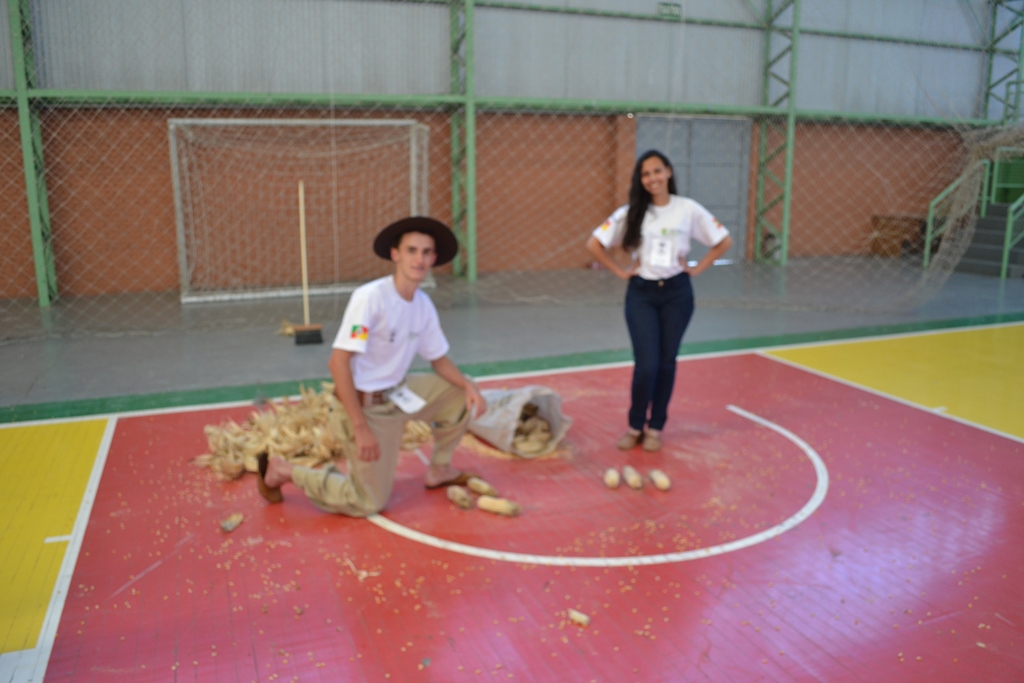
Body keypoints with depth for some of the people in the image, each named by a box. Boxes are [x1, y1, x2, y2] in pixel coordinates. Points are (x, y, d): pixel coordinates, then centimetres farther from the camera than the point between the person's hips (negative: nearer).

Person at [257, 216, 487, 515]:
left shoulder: (423, 304, -1)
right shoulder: (370, 297, -24)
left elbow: (438, 359, 10)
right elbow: (338, 362, -27)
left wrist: (467, 385, -10)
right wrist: (361, 428, -28)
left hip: (397, 393, 7)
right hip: (366, 404, -7)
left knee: (461, 394, 3)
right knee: (369, 503, 0)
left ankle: (439, 469, 20)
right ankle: (283, 471, 13)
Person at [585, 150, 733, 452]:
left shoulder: (688, 209, -4)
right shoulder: (631, 212, -4)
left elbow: (724, 241, 5)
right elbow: (594, 244, -1)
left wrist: (697, 268, -1)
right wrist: (621, 271, -4)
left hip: (677, 293, 1)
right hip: (641, 293, -1)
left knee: (666, 363, 7)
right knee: (646, 365, -7)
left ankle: (655, 427, 22)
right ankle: (635, 426, 13)